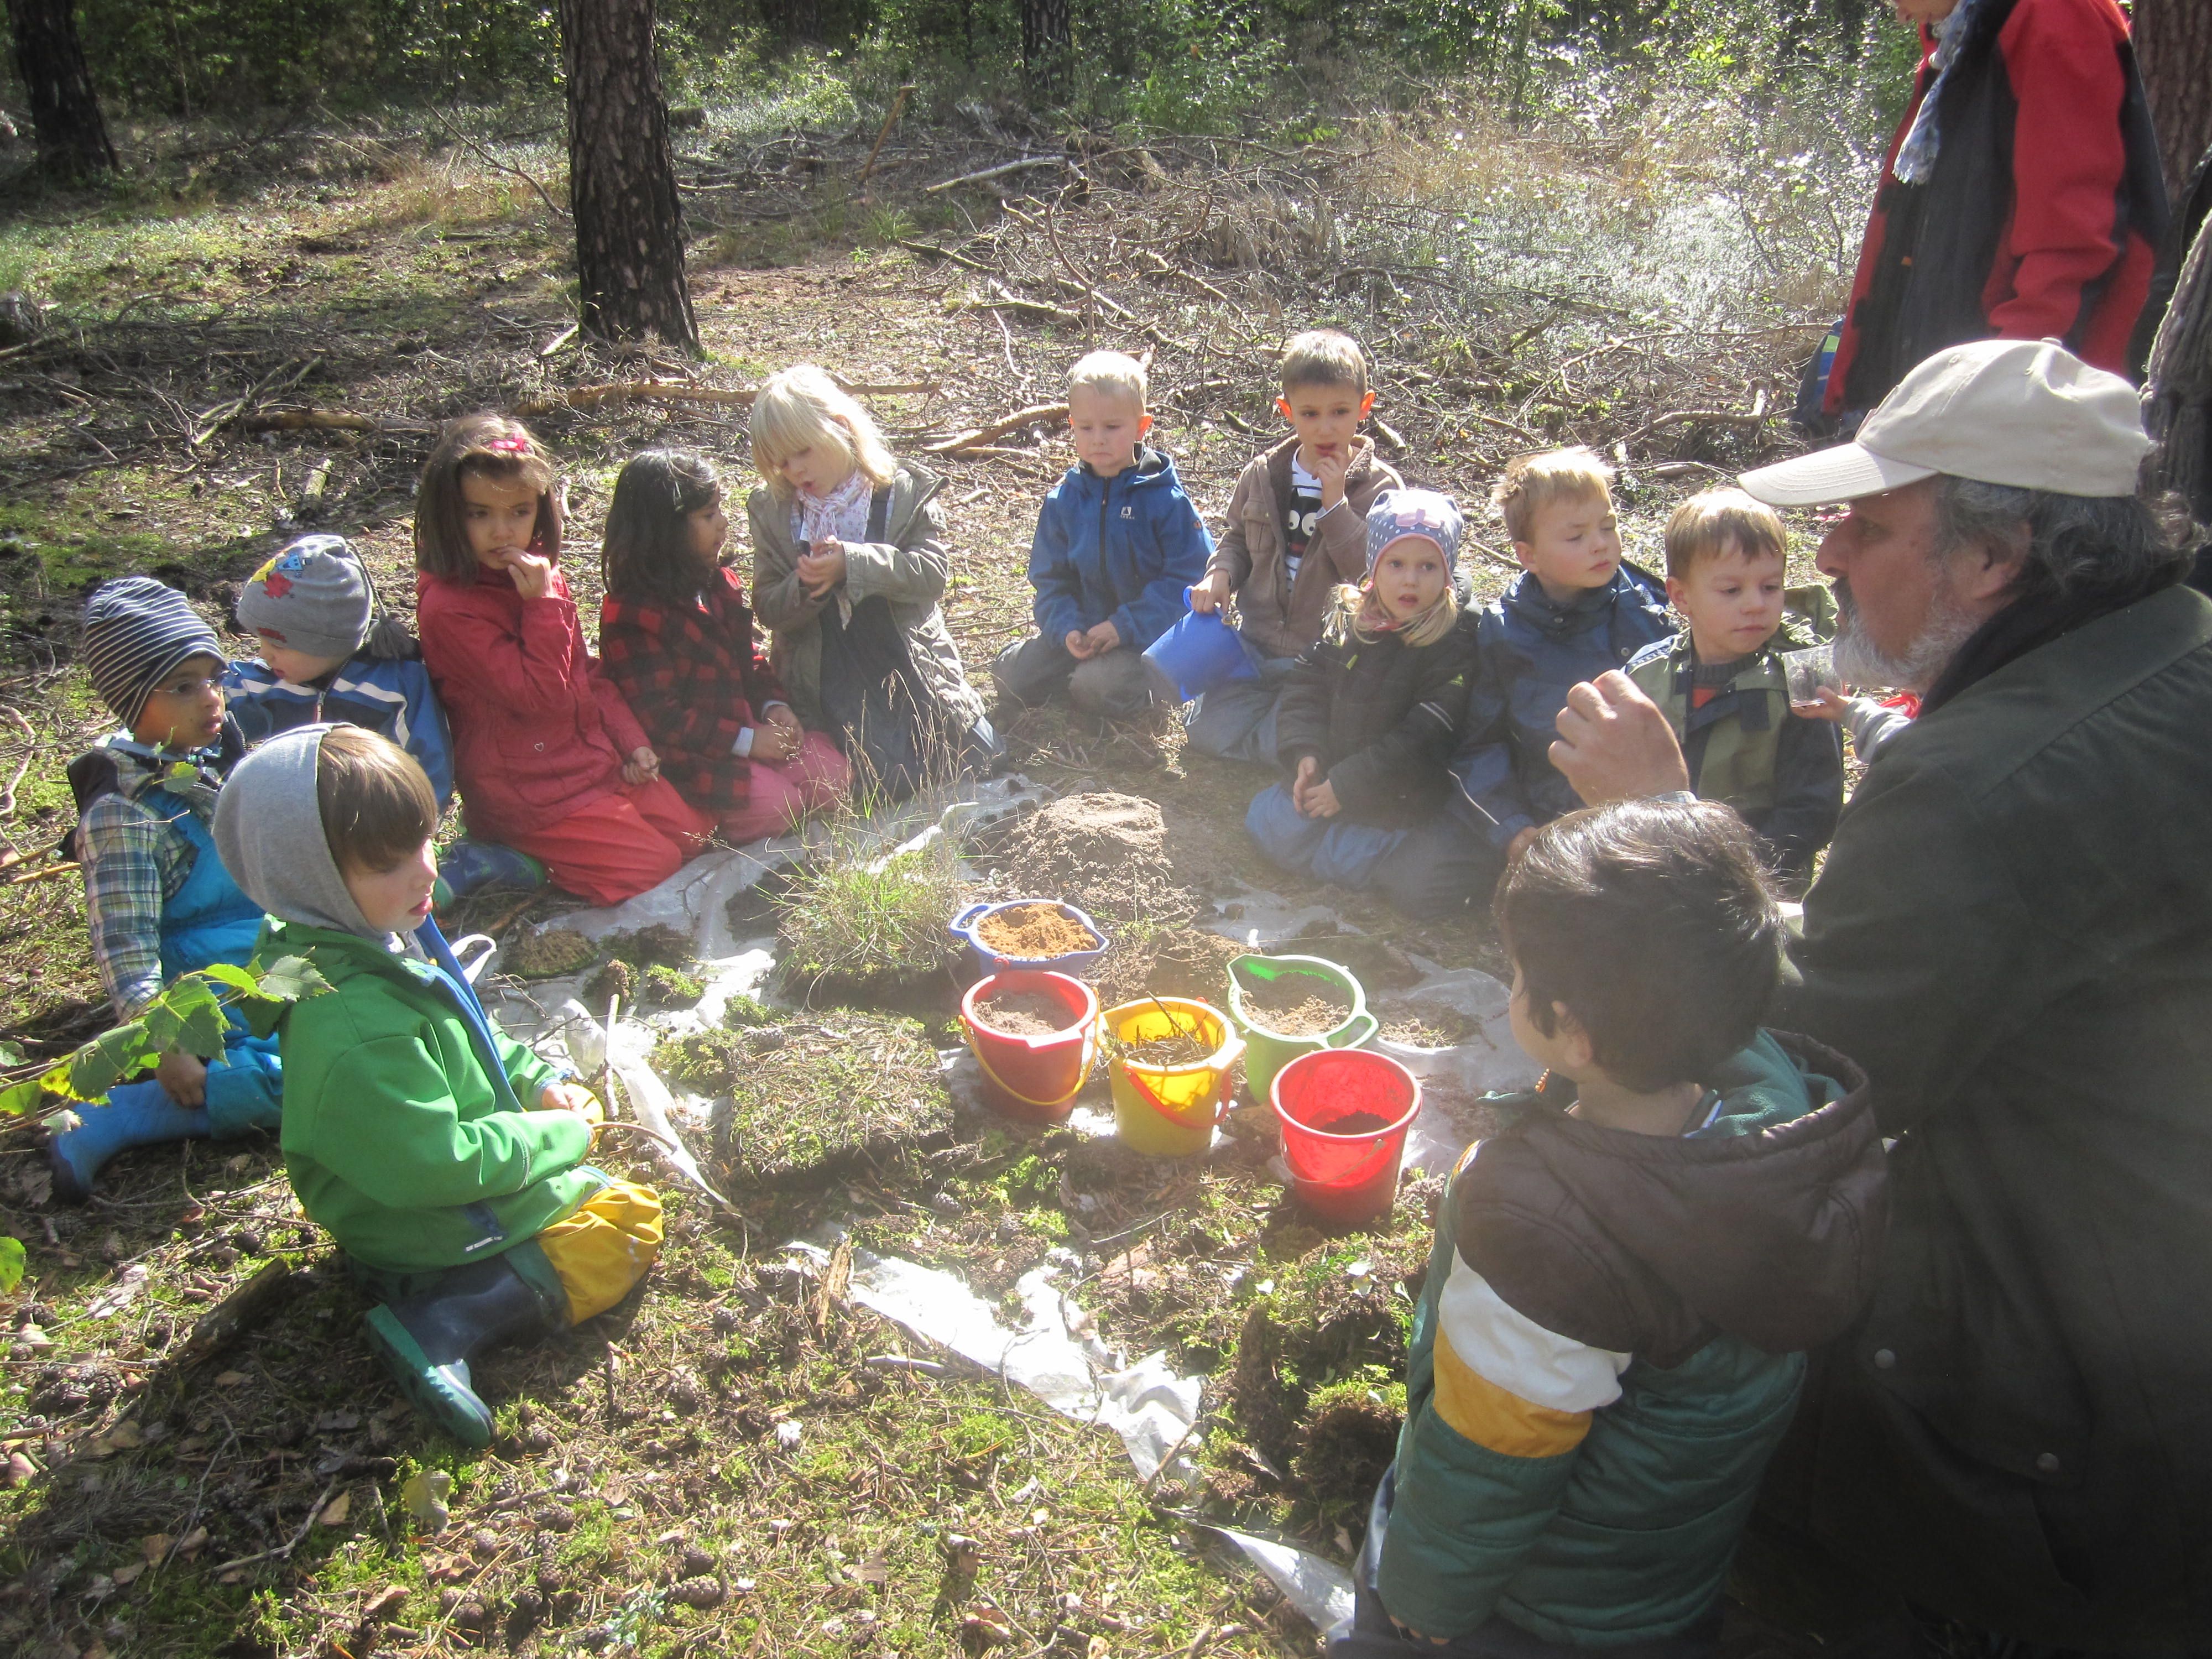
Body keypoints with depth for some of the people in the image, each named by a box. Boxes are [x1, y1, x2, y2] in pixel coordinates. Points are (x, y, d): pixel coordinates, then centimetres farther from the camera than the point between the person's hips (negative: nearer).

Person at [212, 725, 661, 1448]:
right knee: (632, 1222, -4)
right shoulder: (356, 1026, -36)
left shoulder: (381, 938, -5)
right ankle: (444, 1327, -12)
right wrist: (562, 1135, -19)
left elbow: (471, 1036, 13)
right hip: (430, 1233, -10)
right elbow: (438, 1166, -31)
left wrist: (539, 1083, 0)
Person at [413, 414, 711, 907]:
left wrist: (632, 741, 3)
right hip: (529, 788, -8)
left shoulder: (540, 576, 5)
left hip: (595, 755, 8)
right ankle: (511, 851, 5)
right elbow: (540, 694, -22)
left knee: (691, 830, 7)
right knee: (651, 863, -10)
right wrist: (543, 604, -26)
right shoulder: (448, 608, -21)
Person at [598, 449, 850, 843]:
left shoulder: (719, 584, 9)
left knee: (833, 773, -6)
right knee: (774, 803, -26)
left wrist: (773, 704, -3)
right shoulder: (631, 615, -19)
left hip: (744, 726, 9)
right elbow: (659, 718, -22)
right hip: (682, 753, -9)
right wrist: (746, 741, -22)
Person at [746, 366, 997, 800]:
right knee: (894, 780, -16)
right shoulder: (771, 511, 3)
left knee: (979, 757, -3)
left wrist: (852, 564, -28)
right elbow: (769, 610, 2)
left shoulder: (905, 491, -2)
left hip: (912, 665, 1)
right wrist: (805, 589, -21)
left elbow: (933, 572, -14)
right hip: (833, 681, 0)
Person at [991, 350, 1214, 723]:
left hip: (1147, 636, -5)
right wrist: (1066, 627, -14)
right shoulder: (1063, 500, 3)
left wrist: (1126, 626, -20)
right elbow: (1049, 577, 7)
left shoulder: (1165, 498, -11)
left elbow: (1188, 577, -13)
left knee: (1097, 689, -29)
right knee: (1012, 678, -9)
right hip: (1083, 630, 5)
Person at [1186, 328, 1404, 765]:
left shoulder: (1379, 487, -9)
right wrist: (1220, 574, -6)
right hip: (1258, 643, 4)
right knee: (1208, 732, -4)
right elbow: (1237, 539, 16)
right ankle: (1273, 700, 21)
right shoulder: (1264, 474, 3)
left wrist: (1336, 505, -23)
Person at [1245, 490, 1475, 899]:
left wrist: (1346, 788, -20)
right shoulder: (1346, 619, 1)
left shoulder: (1453, 646, -17)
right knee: (1266, 822, -3)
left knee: (1344, 862, -18)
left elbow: (1422, 742, -21)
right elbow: (1306, 685, 4)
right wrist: (1305, 753, -13)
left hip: (1399, 798, -6)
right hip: (1328, 776, 6)